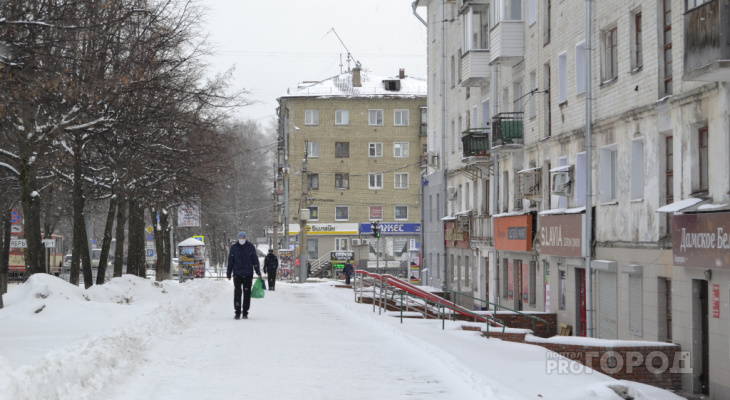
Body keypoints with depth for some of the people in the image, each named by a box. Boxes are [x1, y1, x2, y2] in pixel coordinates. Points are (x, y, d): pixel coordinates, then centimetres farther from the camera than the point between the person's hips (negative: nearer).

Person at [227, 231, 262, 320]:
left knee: (247, 294, 3)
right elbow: (230, 261, 8)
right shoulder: (234, 247, 5)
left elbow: (255, 260, 9)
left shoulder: (250, 247, 4)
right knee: (237, 293, -6)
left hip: (248, 274, 0)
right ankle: (237, 312, 0)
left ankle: (245, 312, 11)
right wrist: (229, 274, 7)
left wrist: (258, 272, 7)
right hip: (237, 275, 0)